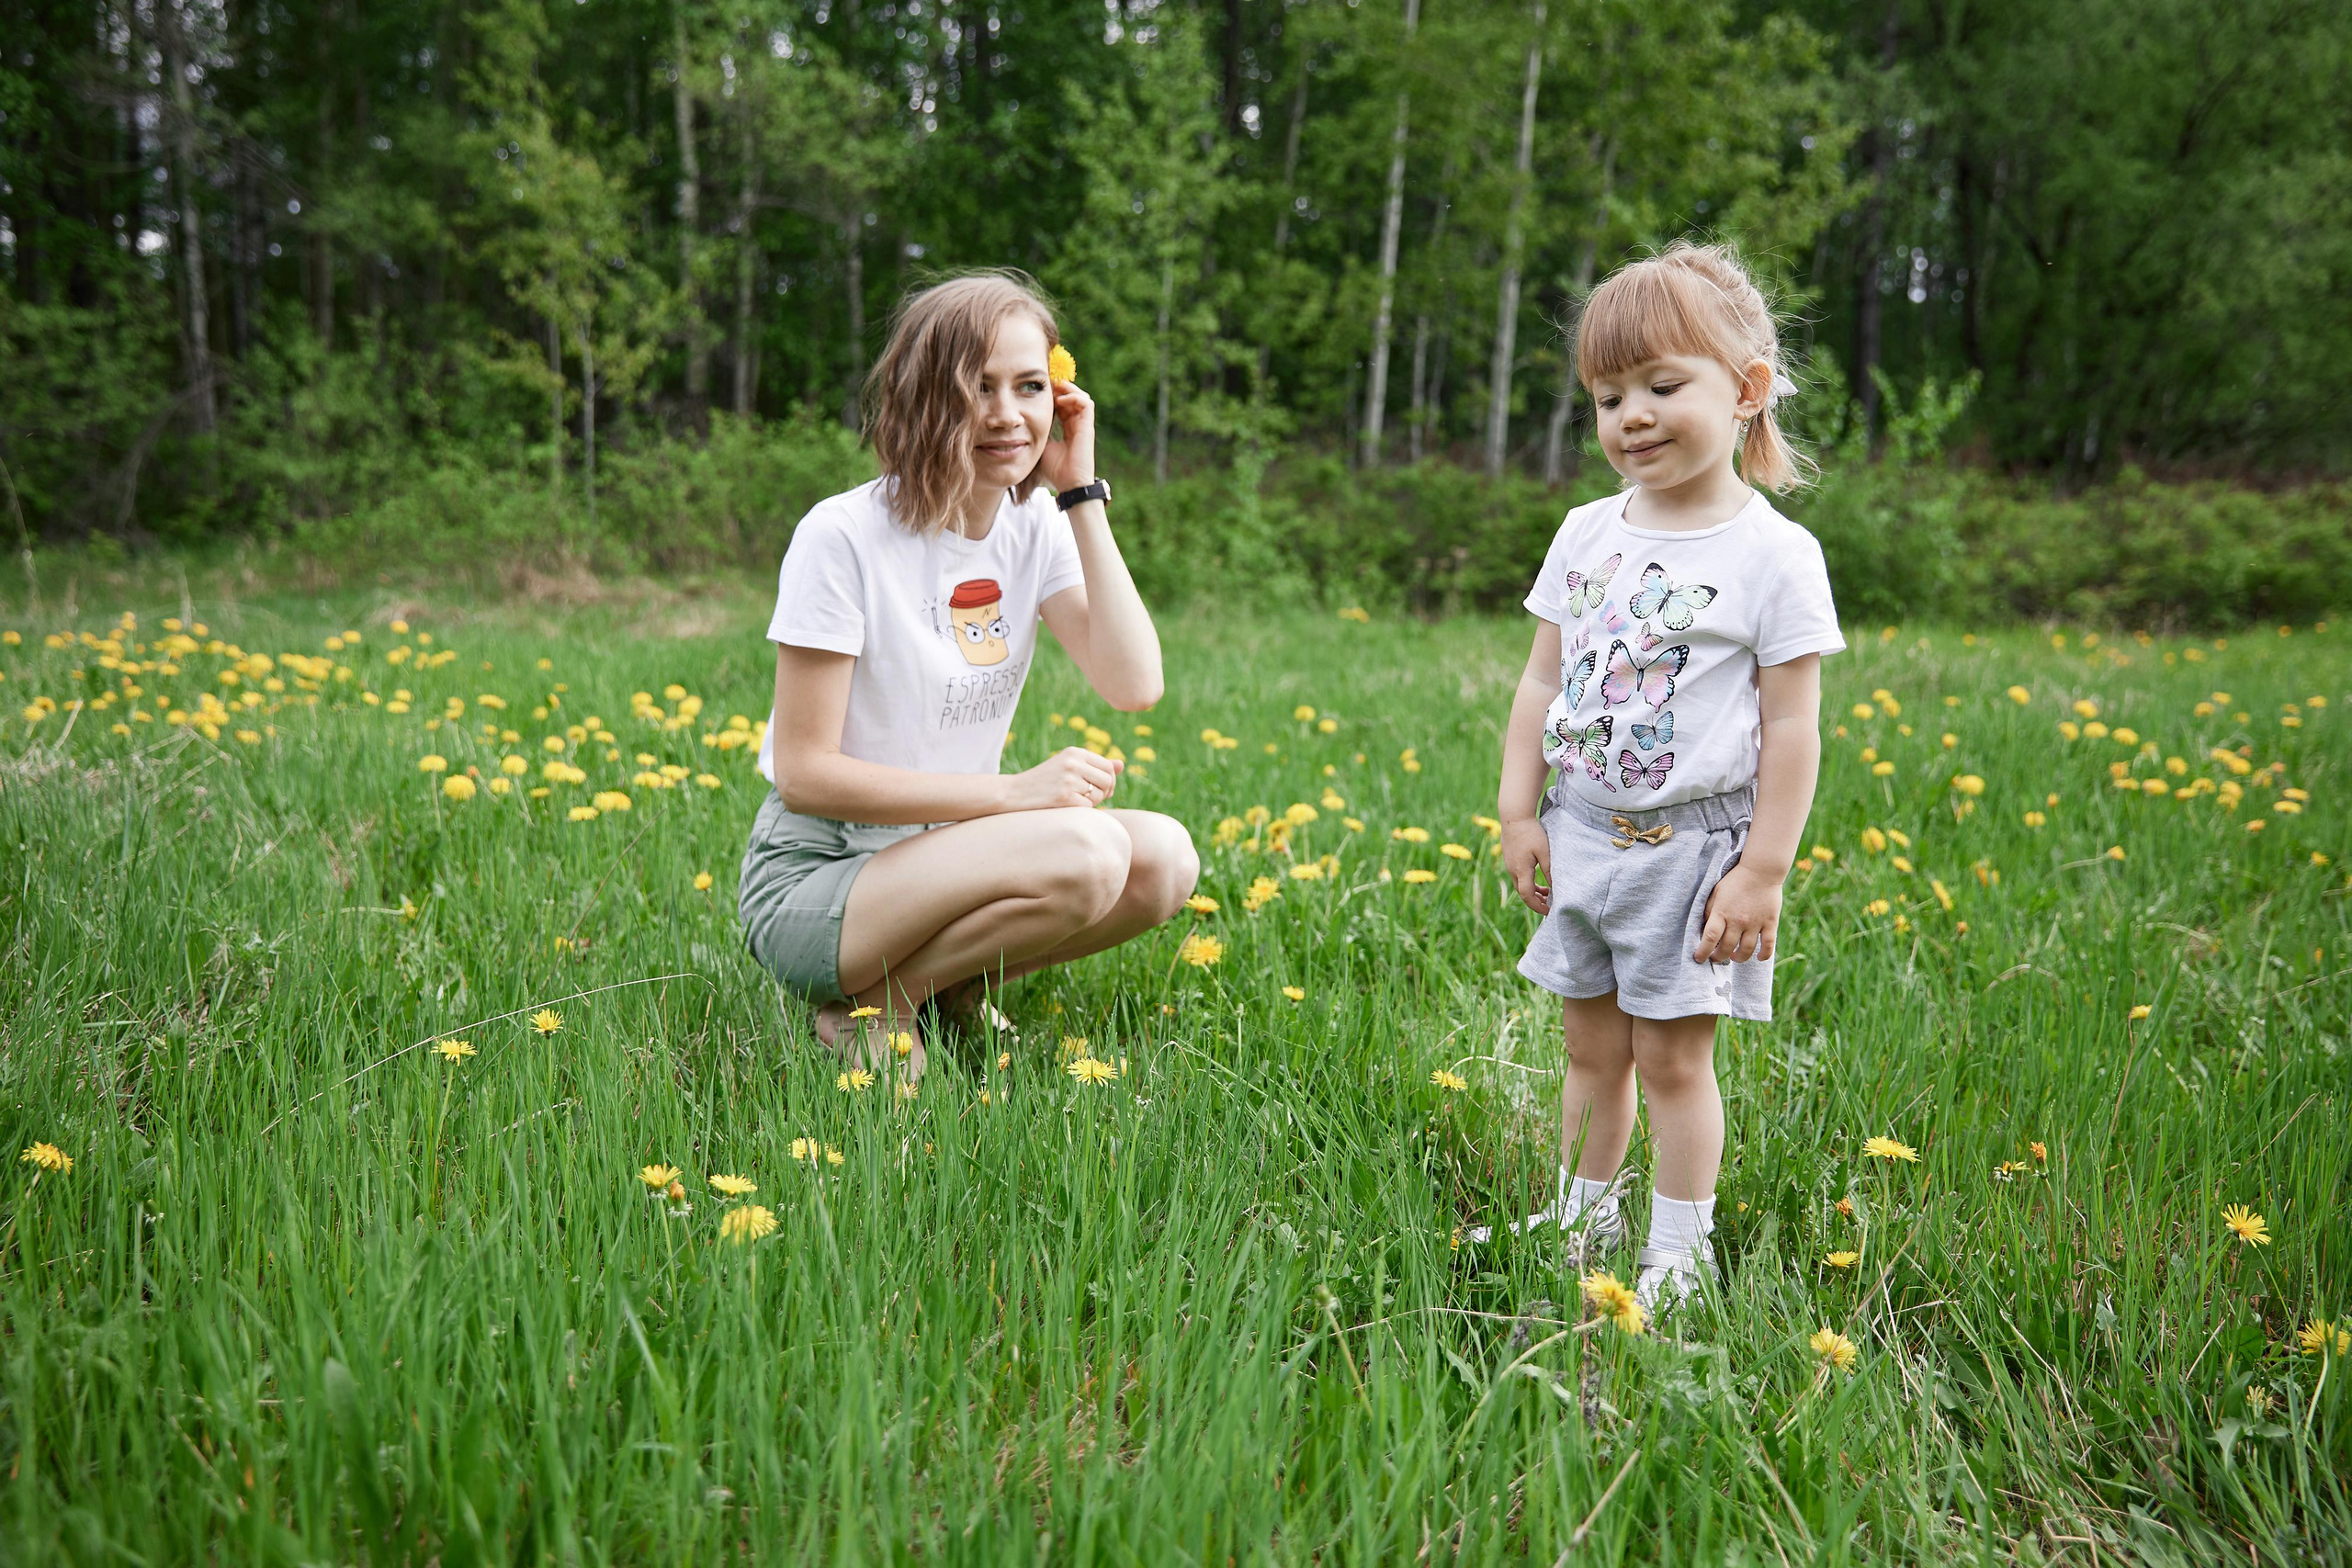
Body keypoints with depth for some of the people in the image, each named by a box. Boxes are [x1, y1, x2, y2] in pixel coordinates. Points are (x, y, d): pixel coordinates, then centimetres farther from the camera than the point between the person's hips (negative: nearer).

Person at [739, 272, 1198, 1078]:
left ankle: (950, 981, 2)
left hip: (944, 853, 6)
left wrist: (1081, 492, -13)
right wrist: (1014, 792, -24)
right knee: (1085, 853, -29)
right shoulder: (844, 536, -17)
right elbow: (803, 773, -18)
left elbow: (1134, 684, -13)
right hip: (809, 884, -6)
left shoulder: (1036, 526, 1)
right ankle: (871, 1005, -8)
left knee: (1164, 856, -17)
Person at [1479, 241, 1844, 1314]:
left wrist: (1763, 873, -14)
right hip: (1580, 836, 5)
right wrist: (1519, 814, 3)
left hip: (1691, 849, -5)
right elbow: (1542, 683, 8)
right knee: (1591, 1048, 15)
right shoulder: (1587, 534, 4)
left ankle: (1678, 1255, 18)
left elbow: (1792, 727, -12)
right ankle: (1581, 1220, 31)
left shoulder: (1773, 554, -12)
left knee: (1672, 1059, 3)